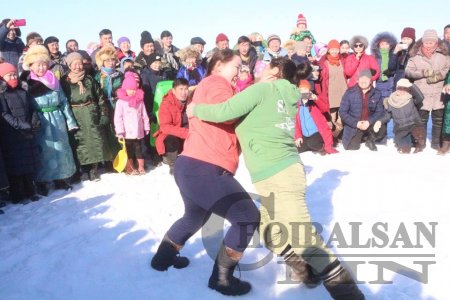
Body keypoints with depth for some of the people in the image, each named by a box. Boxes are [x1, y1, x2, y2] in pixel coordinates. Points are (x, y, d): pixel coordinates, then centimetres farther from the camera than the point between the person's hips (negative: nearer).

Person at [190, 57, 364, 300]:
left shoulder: (263, 89, -6)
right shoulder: (286, 98, 19)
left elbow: (223, 112, -14)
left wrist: (195, 109, 2)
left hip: (277, 177, -9)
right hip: (284, 172, 9)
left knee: (303, 237, -6)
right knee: (268, 231, 20)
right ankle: (308, 271, 26)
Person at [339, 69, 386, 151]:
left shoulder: (377, 94, -1)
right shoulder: (350, 93, -8)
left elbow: (380, 112, -3)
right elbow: (342, 112, -9)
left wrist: (369, 122, -22)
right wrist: (356, 123, -20)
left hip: (370, 124, 1)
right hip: (354, 126, -1)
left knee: (382, 129, -28)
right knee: (351, 147, -14)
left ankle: (370, 139, 7)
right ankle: (359, 138, 23)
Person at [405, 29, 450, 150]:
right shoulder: (415, 55, -1)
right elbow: (408, 71, -7)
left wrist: (440, 75, -14)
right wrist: (422, 73, -21)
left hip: (439, 94, 2)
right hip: (422, 94, -2)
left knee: (439, 120, 10)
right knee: (421, 120, 4)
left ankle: (436, 144, 23)